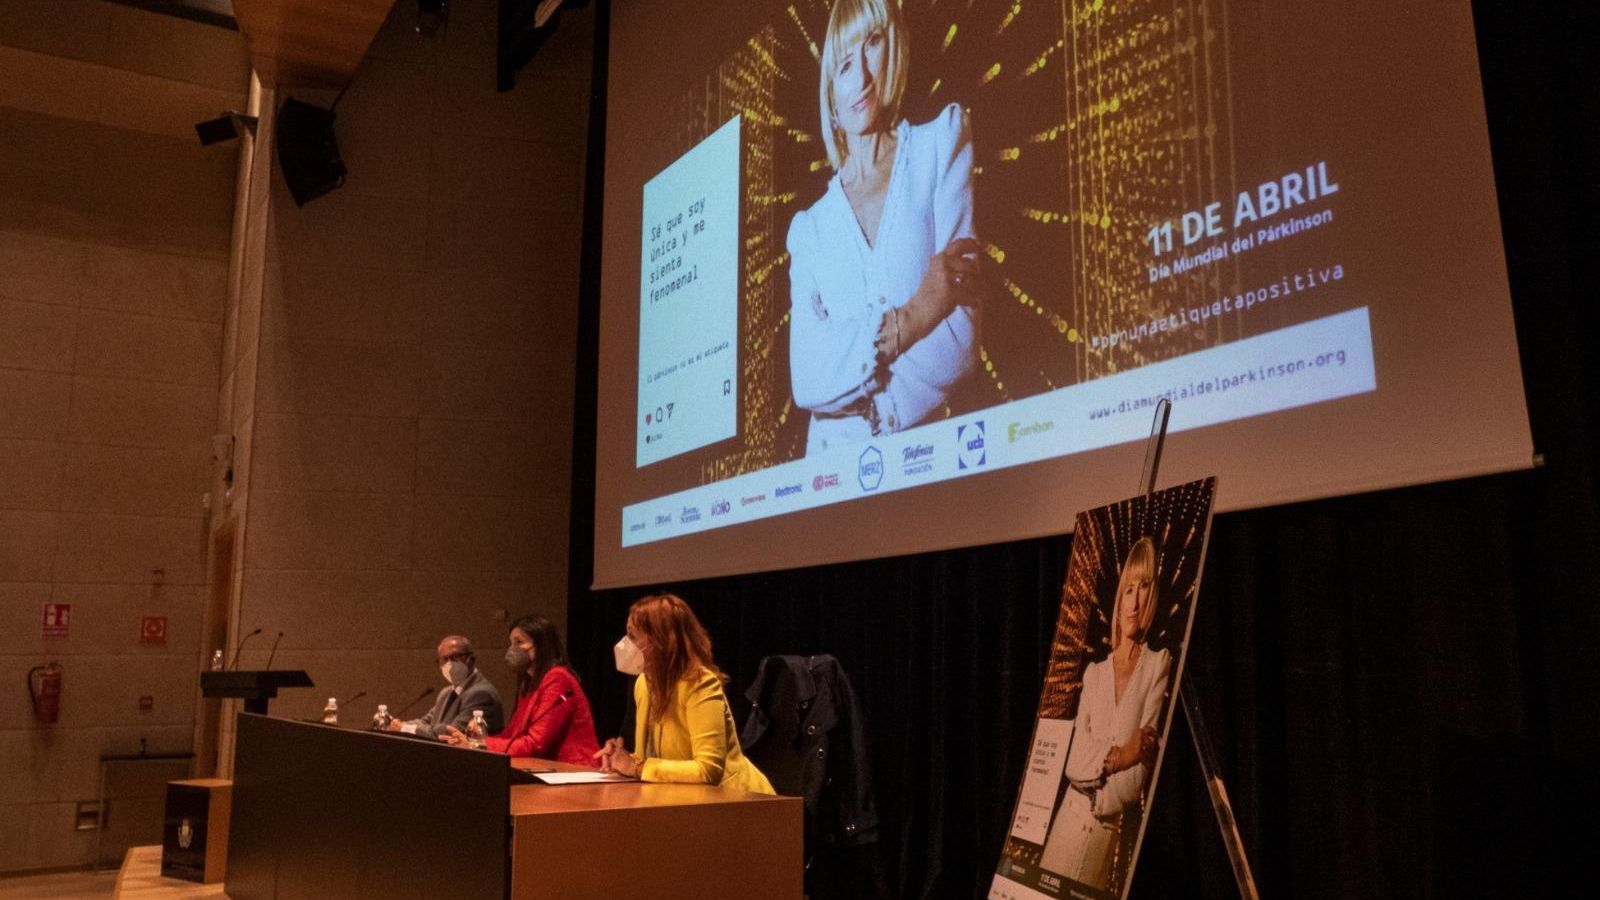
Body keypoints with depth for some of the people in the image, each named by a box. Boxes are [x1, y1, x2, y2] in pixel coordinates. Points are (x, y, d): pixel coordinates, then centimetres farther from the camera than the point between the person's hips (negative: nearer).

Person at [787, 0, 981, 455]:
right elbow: (805, 381, -2)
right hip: (836, 456, 2)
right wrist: (906, 321, -13)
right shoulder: (808, 228, 14)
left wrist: (847, 378, 0)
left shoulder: (942, 143, 7)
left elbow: (961, 341, -4)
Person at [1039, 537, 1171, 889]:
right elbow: (1073, 759, 1)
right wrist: (1115, 757, -14)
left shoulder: (1159, 665, -4)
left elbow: (1136, 776, -10)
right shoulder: (1093, 672, 11)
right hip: (1071, 817, 4)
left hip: (1116, 831, -4)